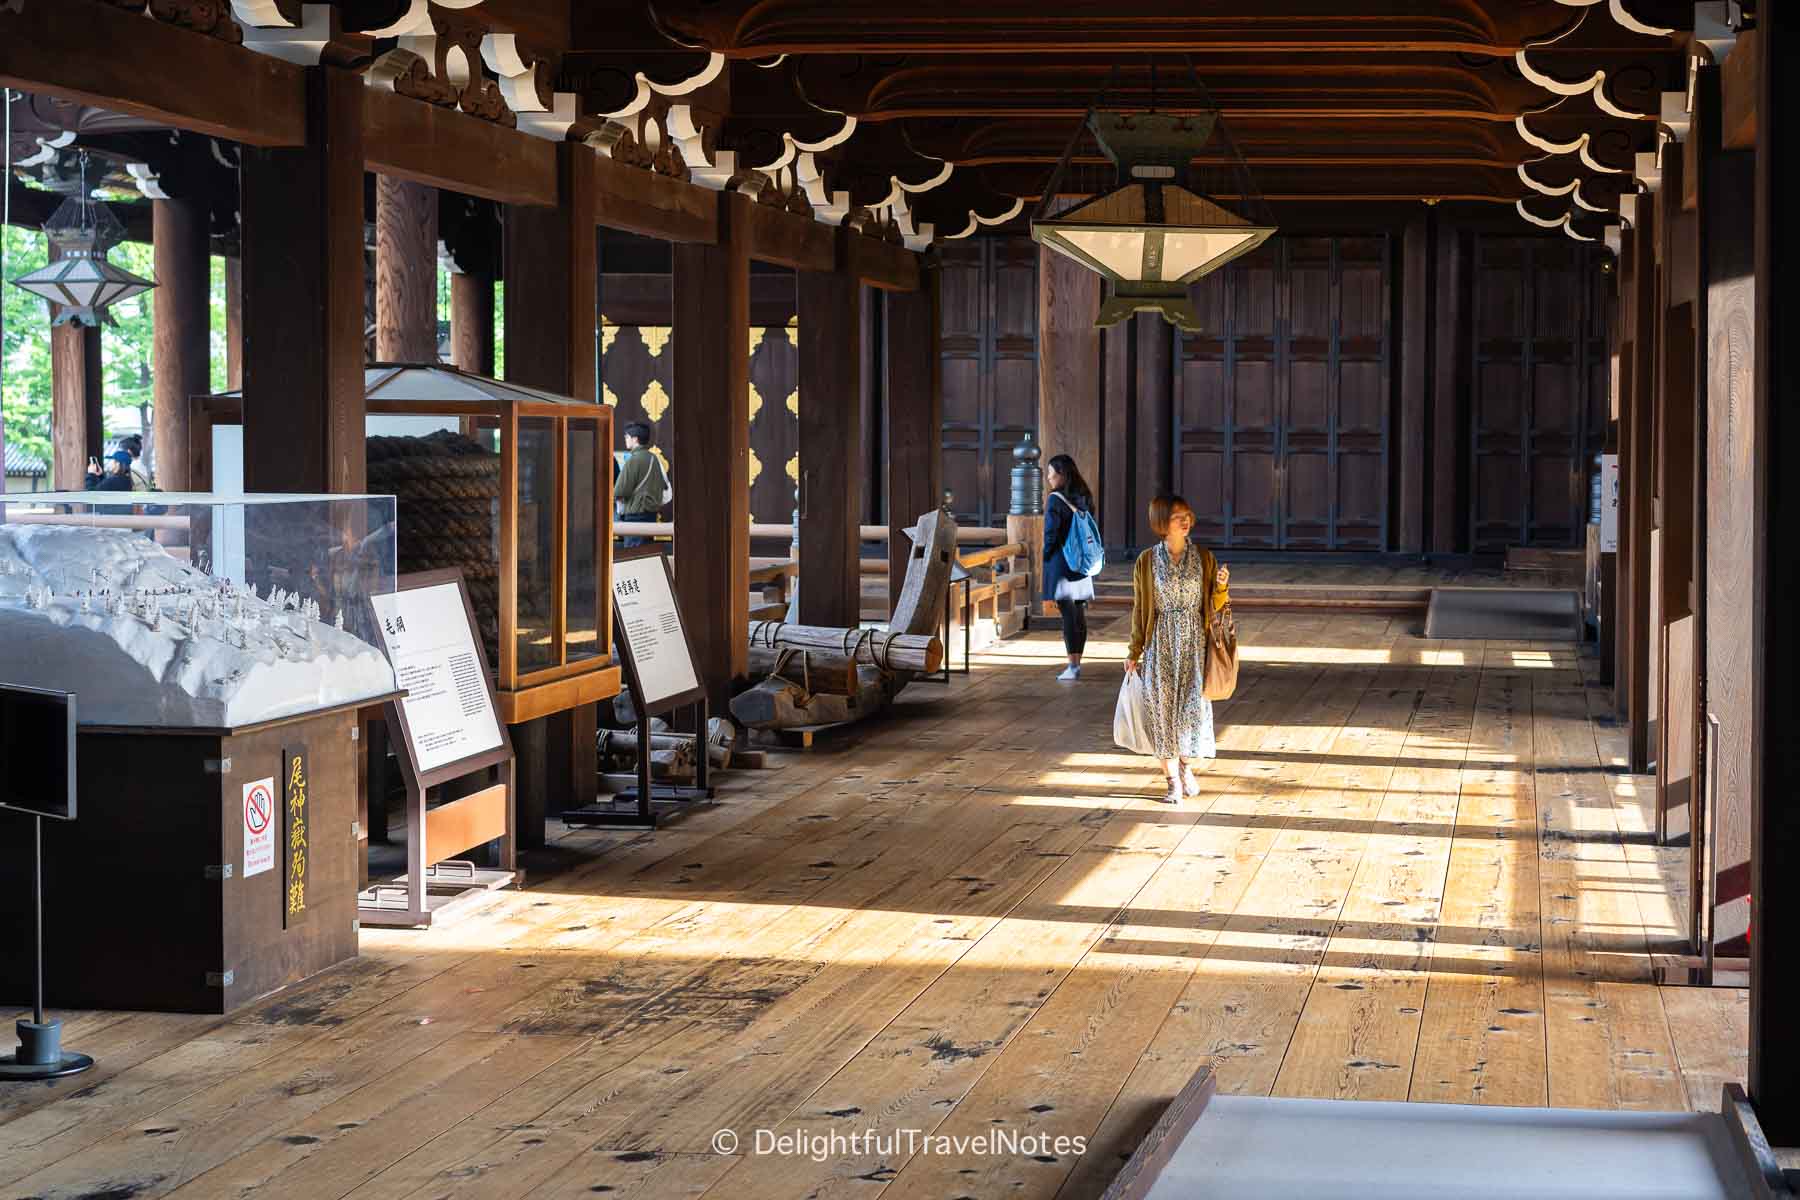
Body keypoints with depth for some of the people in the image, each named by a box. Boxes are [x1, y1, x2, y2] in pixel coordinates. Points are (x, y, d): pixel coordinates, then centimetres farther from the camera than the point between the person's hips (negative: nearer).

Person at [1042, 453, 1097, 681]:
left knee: (1068, 615, -6)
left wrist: (1044, 558, 0)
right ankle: (1077, 664, 15)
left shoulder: (1055, 500, -13)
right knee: (1079, 615, 10)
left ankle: (1073, 666, -6)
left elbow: (1050, 533, -14)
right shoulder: (1084, 498, 7)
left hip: (1061, 563, -7)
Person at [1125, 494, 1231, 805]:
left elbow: (1214, 607, 7)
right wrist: (1134, 653, 5)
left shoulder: (1204, 559, 2)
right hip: (1160, 644, -1)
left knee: (1194, 704, -6)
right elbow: (1140, 609, 5)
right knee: (1163, 706, -2)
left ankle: (1186, 765, 20)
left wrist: (1221, 586, -14)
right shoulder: (1147, 562, -1)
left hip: (1194, 642, 1)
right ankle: (1173, 781, 7)